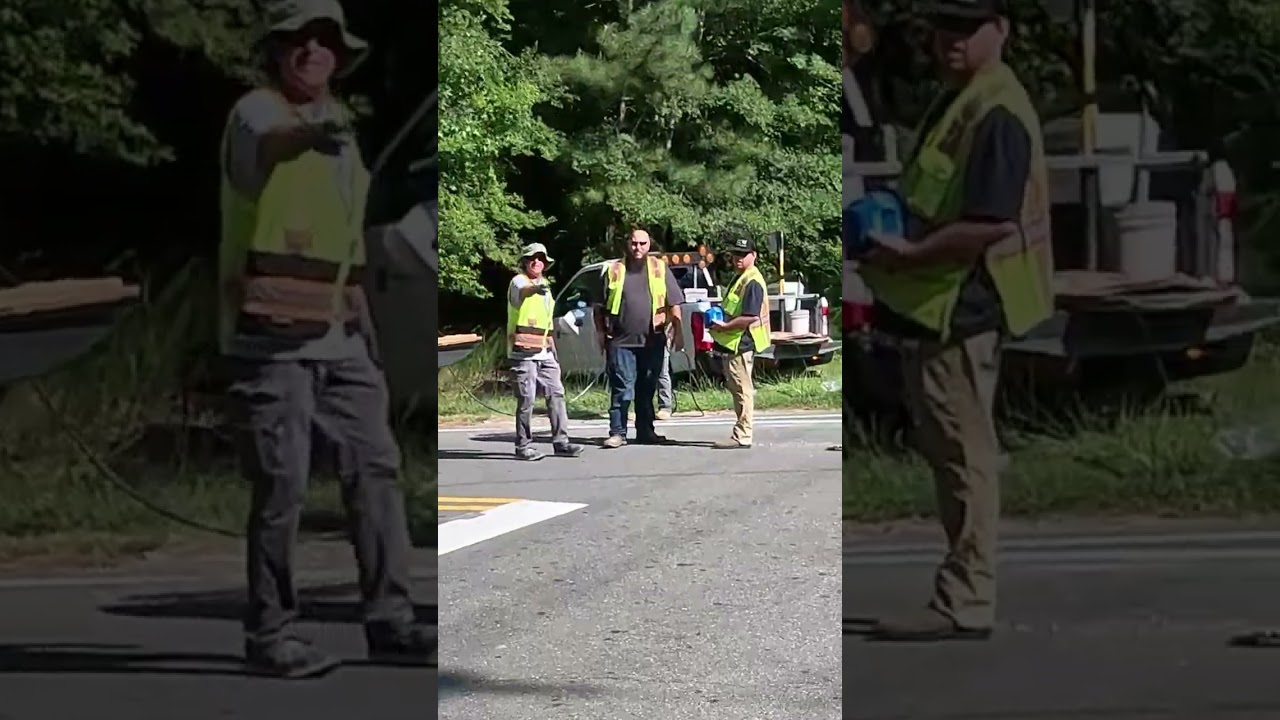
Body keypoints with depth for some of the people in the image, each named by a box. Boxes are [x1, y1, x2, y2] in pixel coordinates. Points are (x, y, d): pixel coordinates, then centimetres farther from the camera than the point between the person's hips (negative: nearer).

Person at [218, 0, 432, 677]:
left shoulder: (336, 121, 17)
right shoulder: (255, 112, -8)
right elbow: (267, 146, -33)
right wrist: (314, 134, -54)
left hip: (335, 334, 8)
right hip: (271, 332, -8)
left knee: (375, 467, 6)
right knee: (282, 484, -8)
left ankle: (389, 620, 14)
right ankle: (269, 634, 3)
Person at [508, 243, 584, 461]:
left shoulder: (545, 287, 20)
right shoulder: (519, 282, -6)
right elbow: (523, 291, -33)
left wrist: (552, 346, 26)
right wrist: (537, 289, -56)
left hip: (544, 352, 8)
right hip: (523, 352, -8)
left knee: (556, 394, 4)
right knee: (526, 398, -8)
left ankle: (561, 441, 9)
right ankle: (523, 446, -1)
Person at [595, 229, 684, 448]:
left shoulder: (660, 269, 9)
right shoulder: (614, 270, 7)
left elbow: (674, 303, 9)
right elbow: (600, 306, 10)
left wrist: (677, 332, 3)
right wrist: (601, 332, 3)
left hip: (652, 340, 2)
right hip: (621, 340, -1)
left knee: (647, 388, 9)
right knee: (621, 388, -6)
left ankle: (645, 432, 18)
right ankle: (618, 432, -4)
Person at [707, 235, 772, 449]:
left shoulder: (752, 282, -16)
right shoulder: (740, 279, 18)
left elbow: (751, 316, -25)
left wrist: (725, 326, -18)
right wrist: (720, 322, 12)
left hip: (741, 343, -11)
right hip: (734, 343, 11)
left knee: (742, 389, -8)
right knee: (739, 389, 14)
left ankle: (742, 436, -7)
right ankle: (743, 433, 20)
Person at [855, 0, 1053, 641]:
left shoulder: (995, 114, -17)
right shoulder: (957, 103, 16)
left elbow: (991, 224, -25)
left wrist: (908, 255, -18)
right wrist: (896, 243, 12)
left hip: (960, 307, -11)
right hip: (938, 306, 11)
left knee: (963, 451, -6)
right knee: (949, 450, 15)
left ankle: (964, 604, 0)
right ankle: (965, 594, 23)